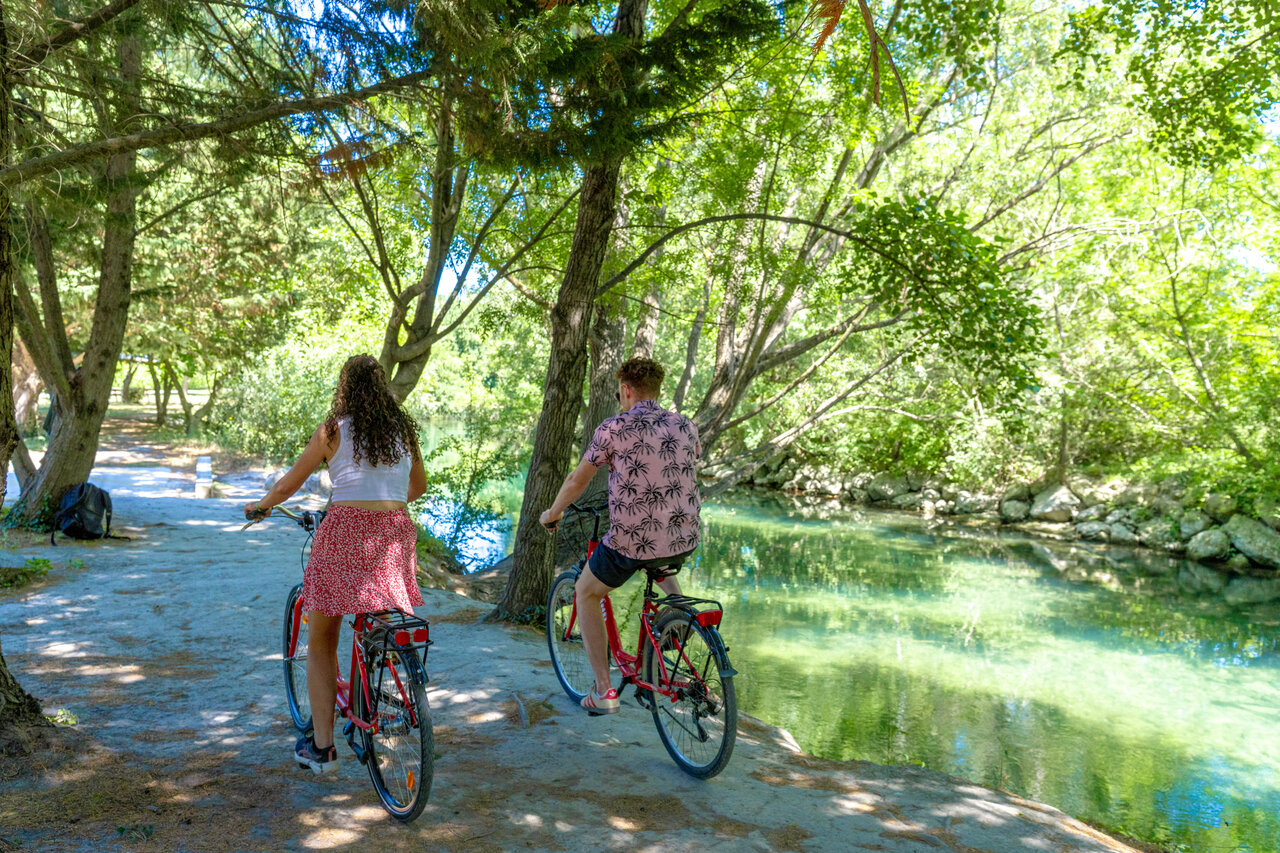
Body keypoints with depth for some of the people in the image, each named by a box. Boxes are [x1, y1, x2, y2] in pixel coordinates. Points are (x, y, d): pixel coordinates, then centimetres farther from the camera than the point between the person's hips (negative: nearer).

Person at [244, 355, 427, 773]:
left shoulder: (333, 429, 2)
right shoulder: (404, 429, 12)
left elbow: (287, 485, 8)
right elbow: (419, 486, 25)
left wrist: (259, 507, 28)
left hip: (345, 532, -3)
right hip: (395, 534, 3)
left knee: (321, 647, 11)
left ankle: (321, 747, 13)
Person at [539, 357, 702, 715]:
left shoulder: (613, 428, -6)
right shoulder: (686, 426, 6)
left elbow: (577, 481, 4)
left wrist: (553, 513, 24)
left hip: (632, 543, -5)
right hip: (685, 541, 5)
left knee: (586, 593, 22)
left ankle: (603, 691, 18)